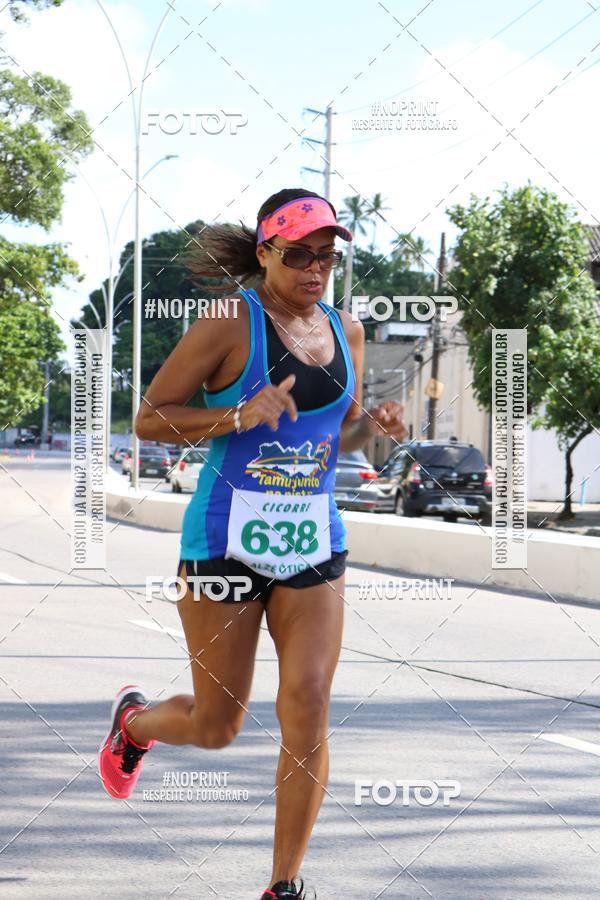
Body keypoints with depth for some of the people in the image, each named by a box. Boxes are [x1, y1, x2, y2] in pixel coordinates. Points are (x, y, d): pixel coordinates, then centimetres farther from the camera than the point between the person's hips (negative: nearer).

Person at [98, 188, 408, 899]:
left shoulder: (346, 331, 9)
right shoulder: (230, 323, -9)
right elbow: (148, 419, -8)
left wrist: (373, 424, -1)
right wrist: (238, 416, -21)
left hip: (314, 543, 4)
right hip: (227, 539, -4)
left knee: (308, 708, -7)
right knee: (215, 728, 6)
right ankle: (133, 719, 42)